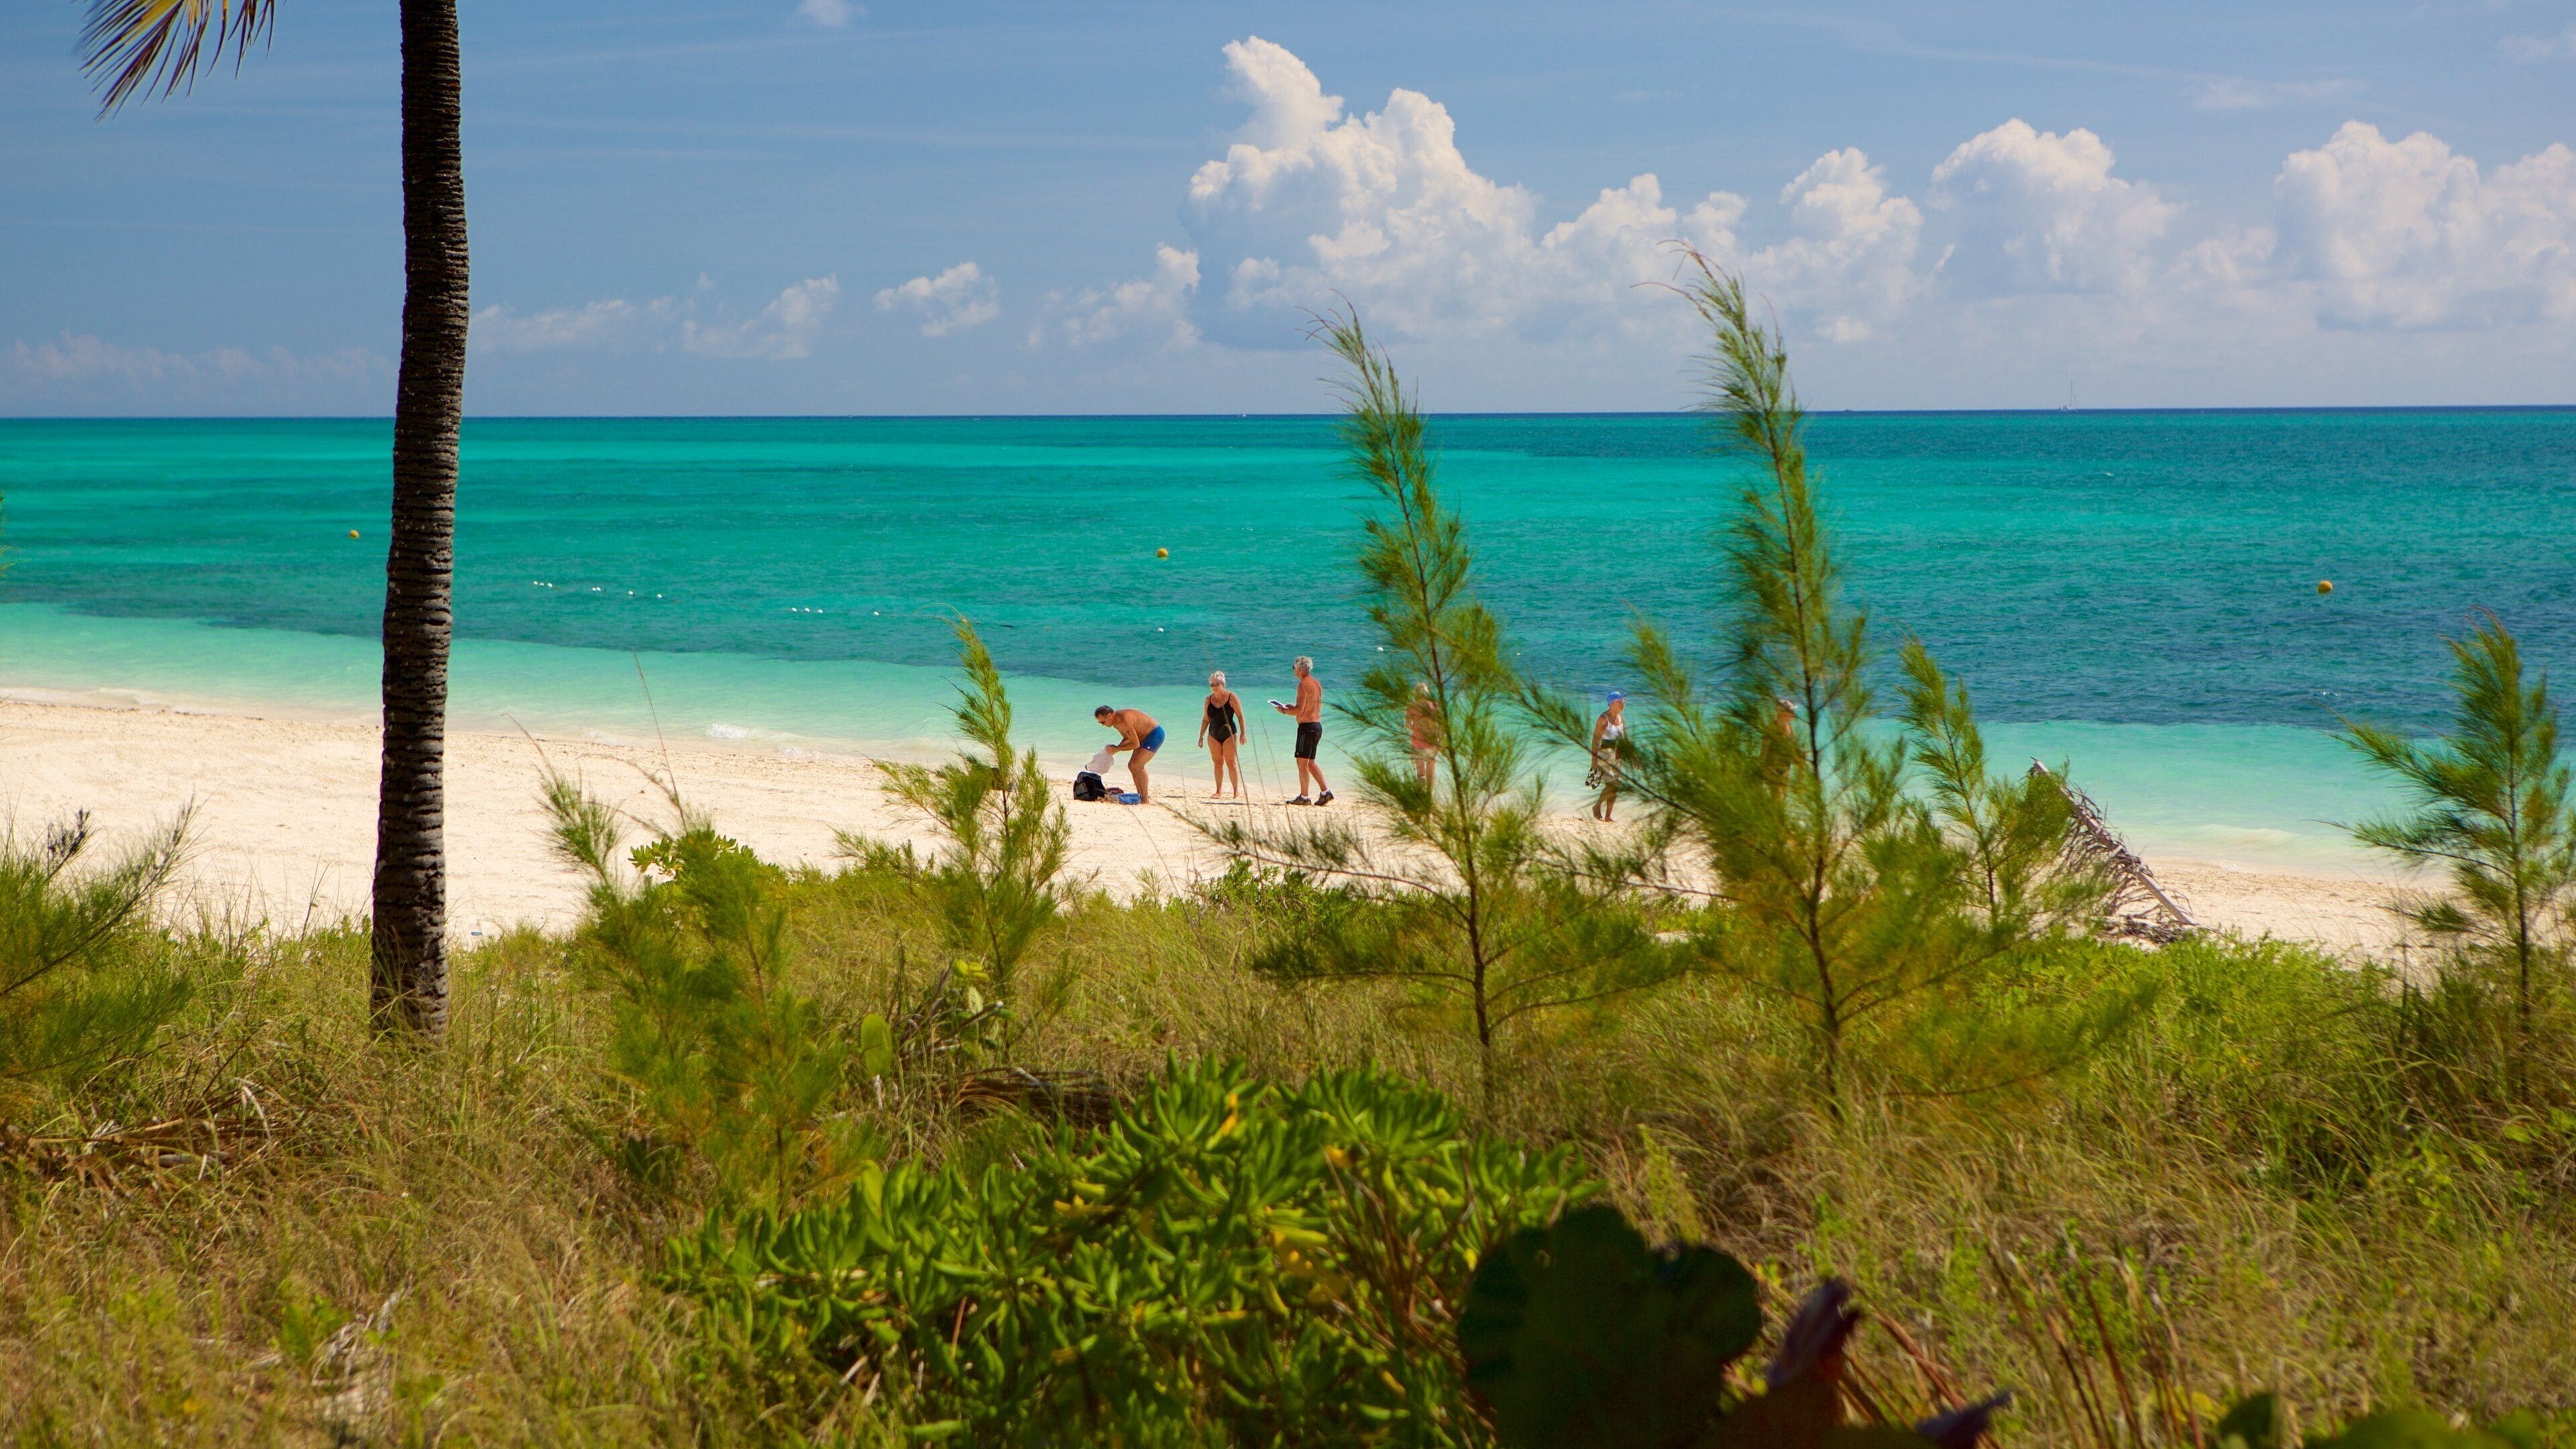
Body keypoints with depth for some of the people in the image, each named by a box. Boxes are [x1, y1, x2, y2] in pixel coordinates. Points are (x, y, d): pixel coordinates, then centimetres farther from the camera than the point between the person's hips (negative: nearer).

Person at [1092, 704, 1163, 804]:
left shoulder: (1125, 720, -29)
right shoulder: (1115, 722, 1)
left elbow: (1136, 744, -26)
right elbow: (1127, 739, 15)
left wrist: (1117, 749, -17)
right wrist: (1114, 749, -1)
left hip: (1155, 734, -10)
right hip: (1144, 737, 10)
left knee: (1137, 765, -19)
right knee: (1132, 766, 6)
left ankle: (1146, 799, -16)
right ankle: (1140, 796, 10)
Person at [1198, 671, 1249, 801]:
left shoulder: (1231, 697, -7)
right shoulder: (1209, 700, 4)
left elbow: (1240, 716, -5)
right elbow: (1205, 719, 11)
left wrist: (1243, 733, -10)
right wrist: (1201, 736, 7)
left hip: (1229, 734, -4)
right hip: (1213, 735, 4)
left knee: (1231, 763, -6)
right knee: (1218, 763, 5)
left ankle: (1237, 791, -1)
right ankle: (1219, 792, 8)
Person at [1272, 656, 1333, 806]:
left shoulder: (1303, 685, -13)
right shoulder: (1317, 684, 15)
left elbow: (1299, 710, -19)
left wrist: (1283, 710, -3)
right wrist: (1293, 707, 22)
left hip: (1307, 726, -9)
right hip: (1317, 725, 9)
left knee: (1302, 762, -4)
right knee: (1310, 763, 14)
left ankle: (1303, 797, -3)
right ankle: (1325, 791, 7)